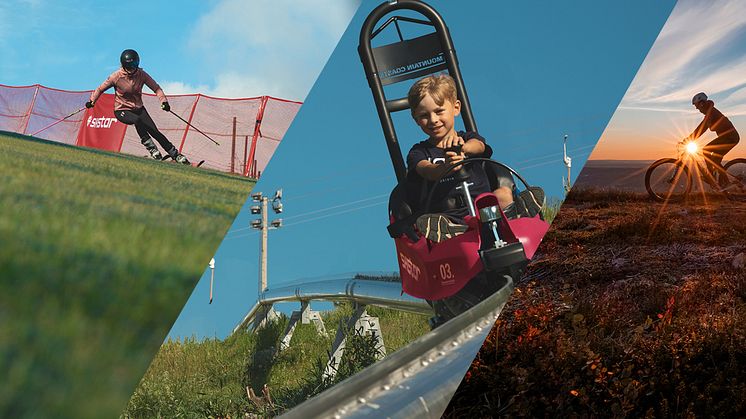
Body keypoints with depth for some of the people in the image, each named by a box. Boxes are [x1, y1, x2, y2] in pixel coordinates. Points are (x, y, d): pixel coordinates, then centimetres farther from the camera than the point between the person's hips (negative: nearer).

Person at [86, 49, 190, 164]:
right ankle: (150, 146, -24)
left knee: (155, 132, -10)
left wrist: (163, 101, -22)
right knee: (137, 120, -36)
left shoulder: (141, 74, -8)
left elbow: (156, 88, -6)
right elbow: (100, 89, -1)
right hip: (122, 110, -2)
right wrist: (91, 101, -13)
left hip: (138, 108, 2)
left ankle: (176, 155, -2)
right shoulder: (116, 76, -13)